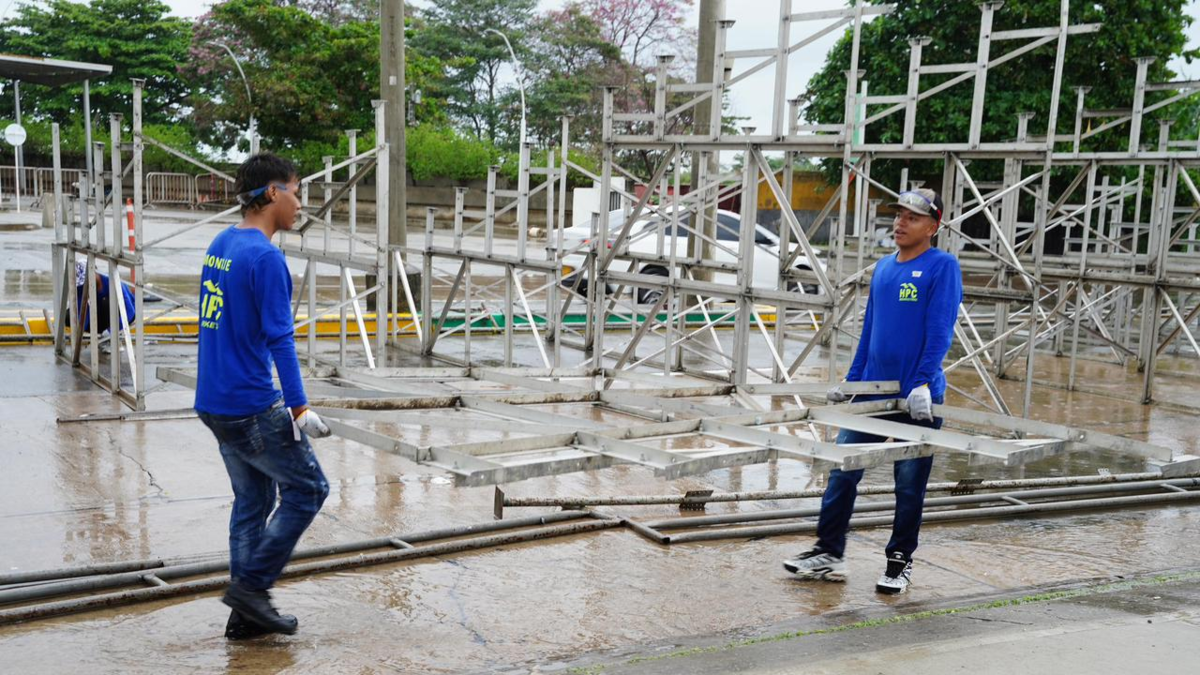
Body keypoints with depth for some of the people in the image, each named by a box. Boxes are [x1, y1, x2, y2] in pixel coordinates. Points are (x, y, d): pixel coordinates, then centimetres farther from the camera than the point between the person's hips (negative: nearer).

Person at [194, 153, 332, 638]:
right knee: (307, 489, 5)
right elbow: (279, 339, -20)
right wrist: (299, 408, -19)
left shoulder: (220, 245, 11)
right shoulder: (265, 257, -16)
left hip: (215, 403, 9)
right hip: (253, 408, -9)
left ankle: (245, 613, 19)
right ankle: (251, 584, 5)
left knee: (252, 500, 15)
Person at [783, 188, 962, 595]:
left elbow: (940, 331, -15)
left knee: (909, 484, 6)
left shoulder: (942, 267, -7)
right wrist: (850, 382, 16)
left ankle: (900, 561, 19)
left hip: (917, 398, -6)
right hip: (872, 391, 6)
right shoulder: (883, 268, 12)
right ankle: (828, 554, 15)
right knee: (843, 470, 5)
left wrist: (924, 383, -24)